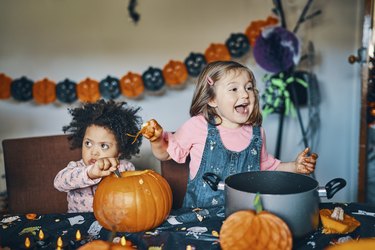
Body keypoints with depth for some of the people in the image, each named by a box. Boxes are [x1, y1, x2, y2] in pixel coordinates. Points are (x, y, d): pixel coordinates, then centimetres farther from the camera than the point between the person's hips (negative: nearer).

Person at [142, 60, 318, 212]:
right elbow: (165, 153, 4)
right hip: (200, 212, -3)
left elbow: (267, 166, 21)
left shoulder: (256, 133, 4)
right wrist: (157, 139, -16)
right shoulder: (197, 126, -8)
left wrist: (295, 166, 7)